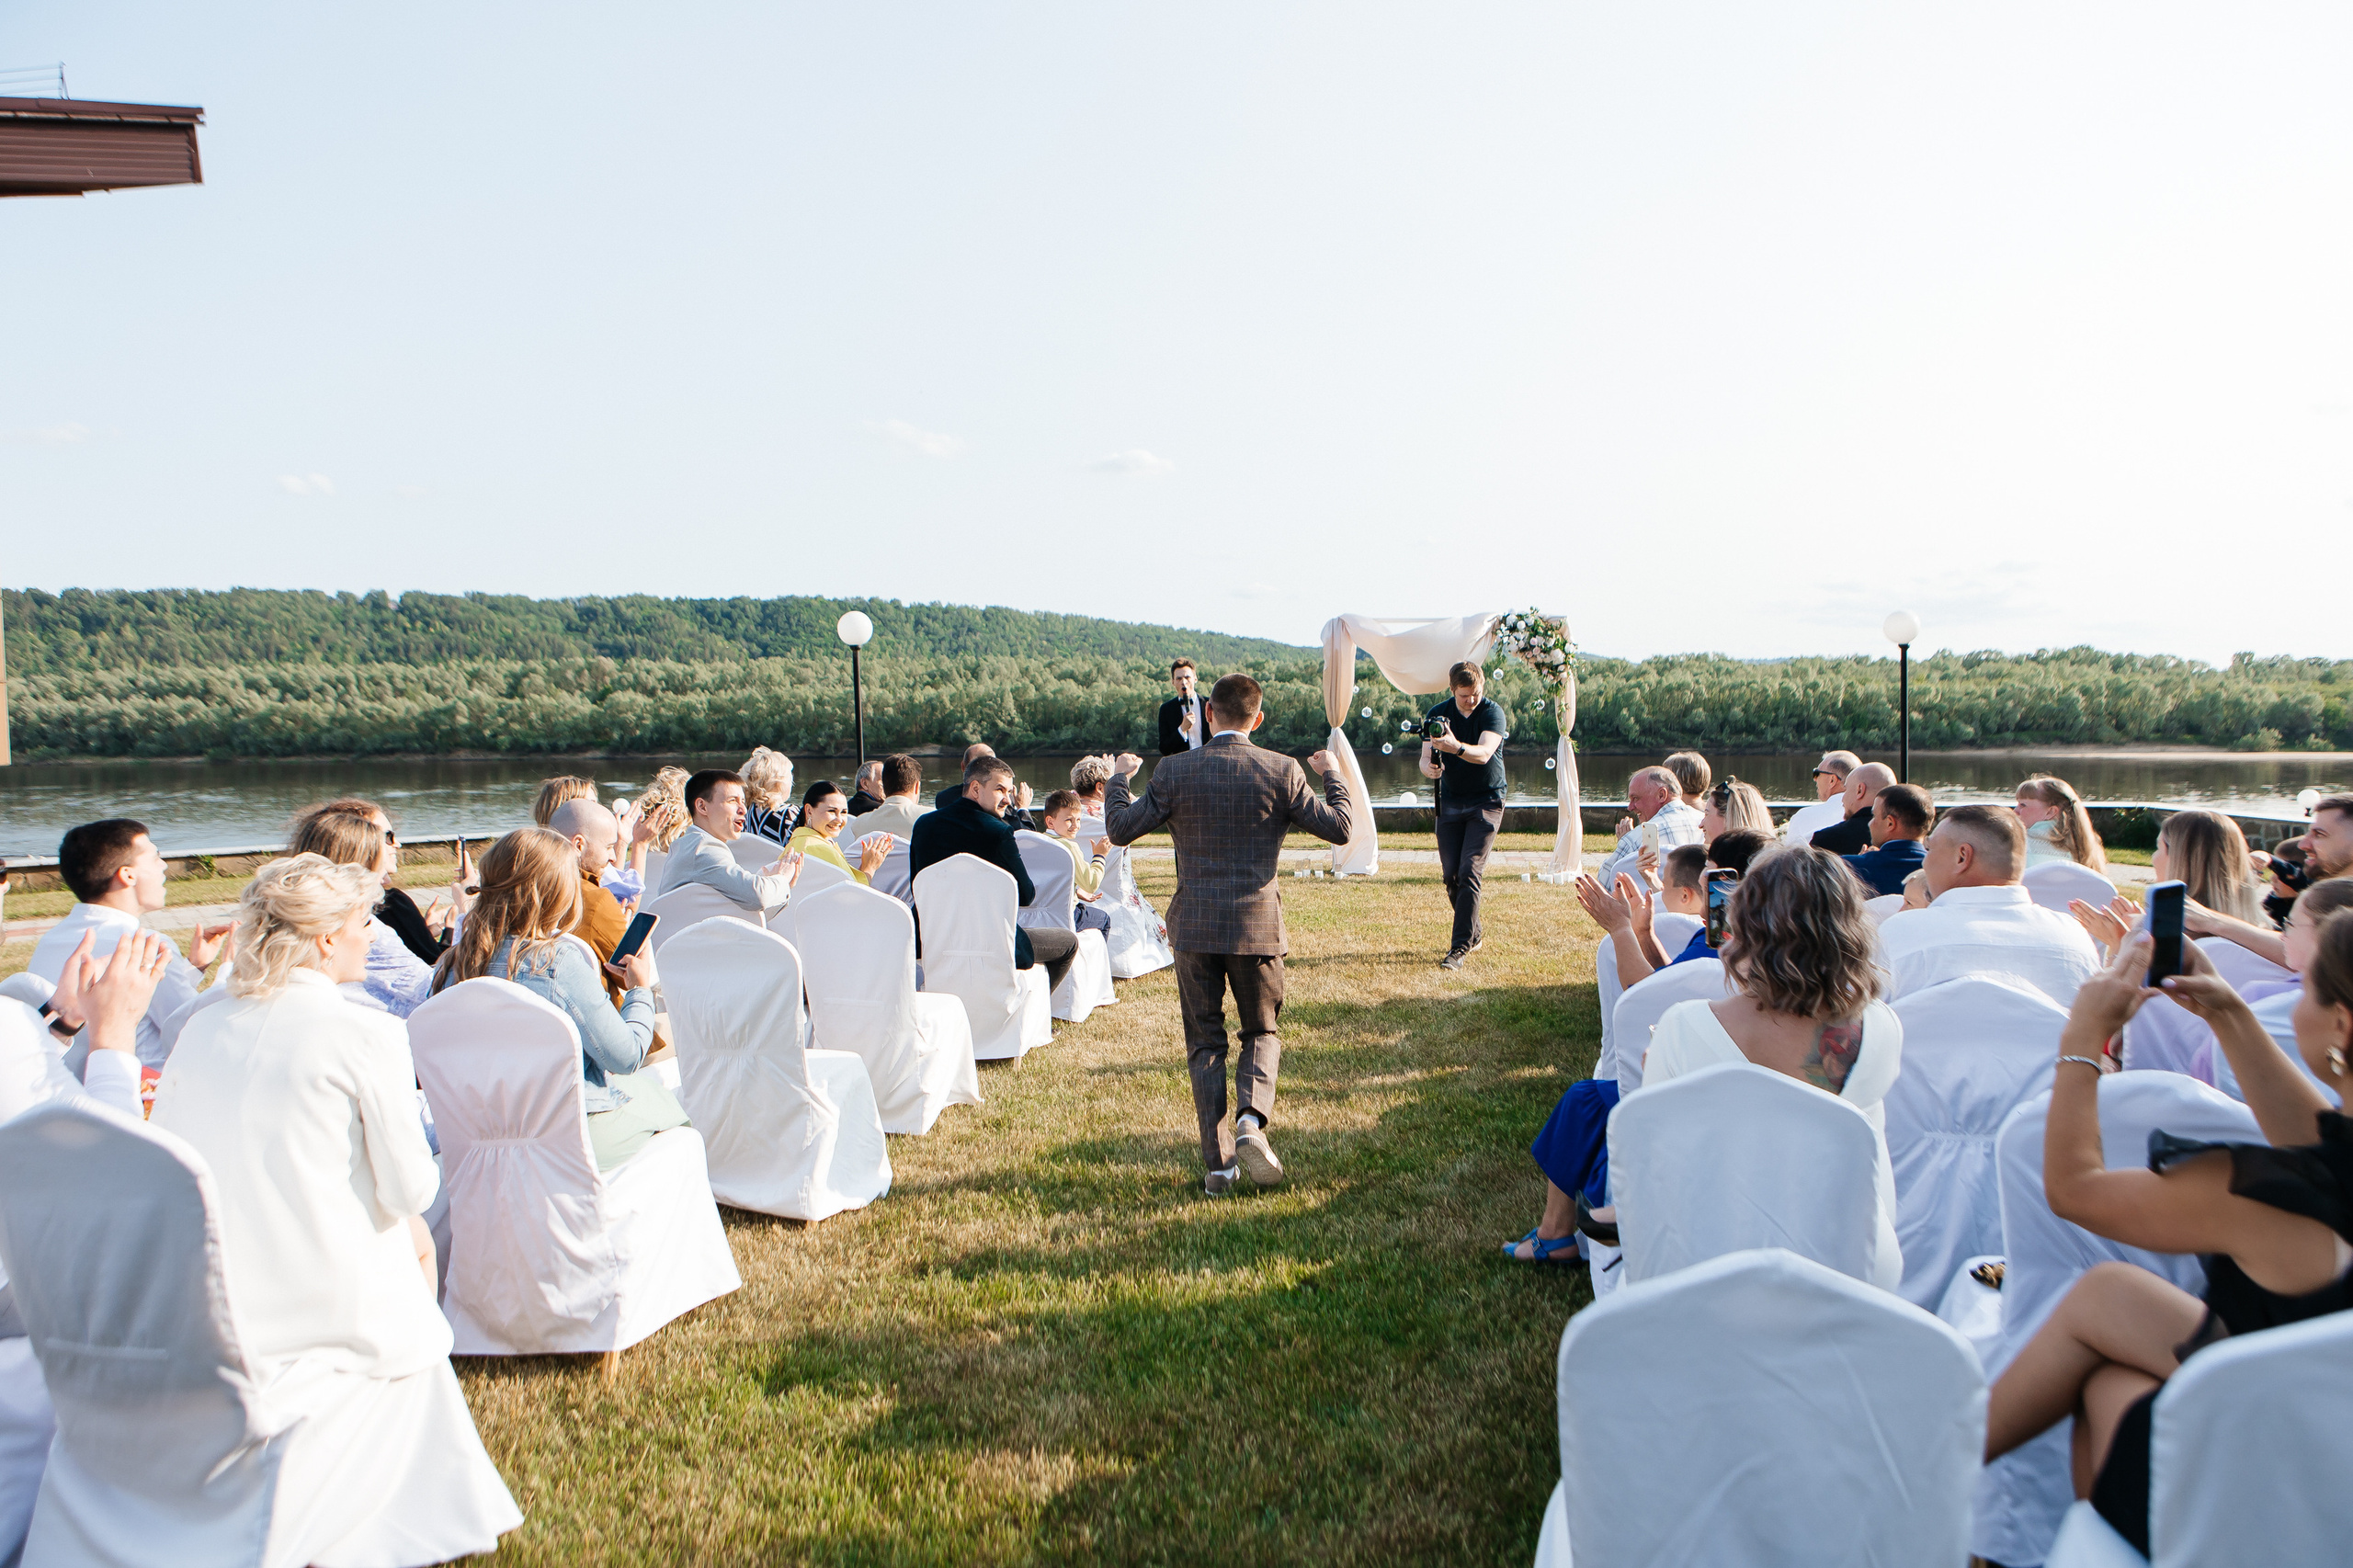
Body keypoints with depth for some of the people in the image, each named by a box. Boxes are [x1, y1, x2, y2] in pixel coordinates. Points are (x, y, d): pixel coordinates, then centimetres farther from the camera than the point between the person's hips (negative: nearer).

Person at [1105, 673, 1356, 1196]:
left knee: (1204, 1043, 11)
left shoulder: (1173, 771, -4)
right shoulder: (1281, 771, -5)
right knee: (1263, 1031, 17)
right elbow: (1338, 827, -1)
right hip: (1257, 925, 0)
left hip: (1194, 926, 0)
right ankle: (1252, 1119, -9)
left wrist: (1119, 777, 18)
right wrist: (1333, 775, 17)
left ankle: (1219, 1162, 9)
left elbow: (1121, 828, 1)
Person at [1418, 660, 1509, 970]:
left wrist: (1456, 747, -48)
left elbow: (1483, 754, -28)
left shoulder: (1493, 713, -12)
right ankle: (1474, 933, 25)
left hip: (1486, 802, -4)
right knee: (1450, 875, 3)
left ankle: (1460, 948, -14)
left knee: (1470, 871, -15)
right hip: (1450, 801, 4)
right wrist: (1429, 767, -32)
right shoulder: (1437, 715, -1)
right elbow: (1425, 758, -8)